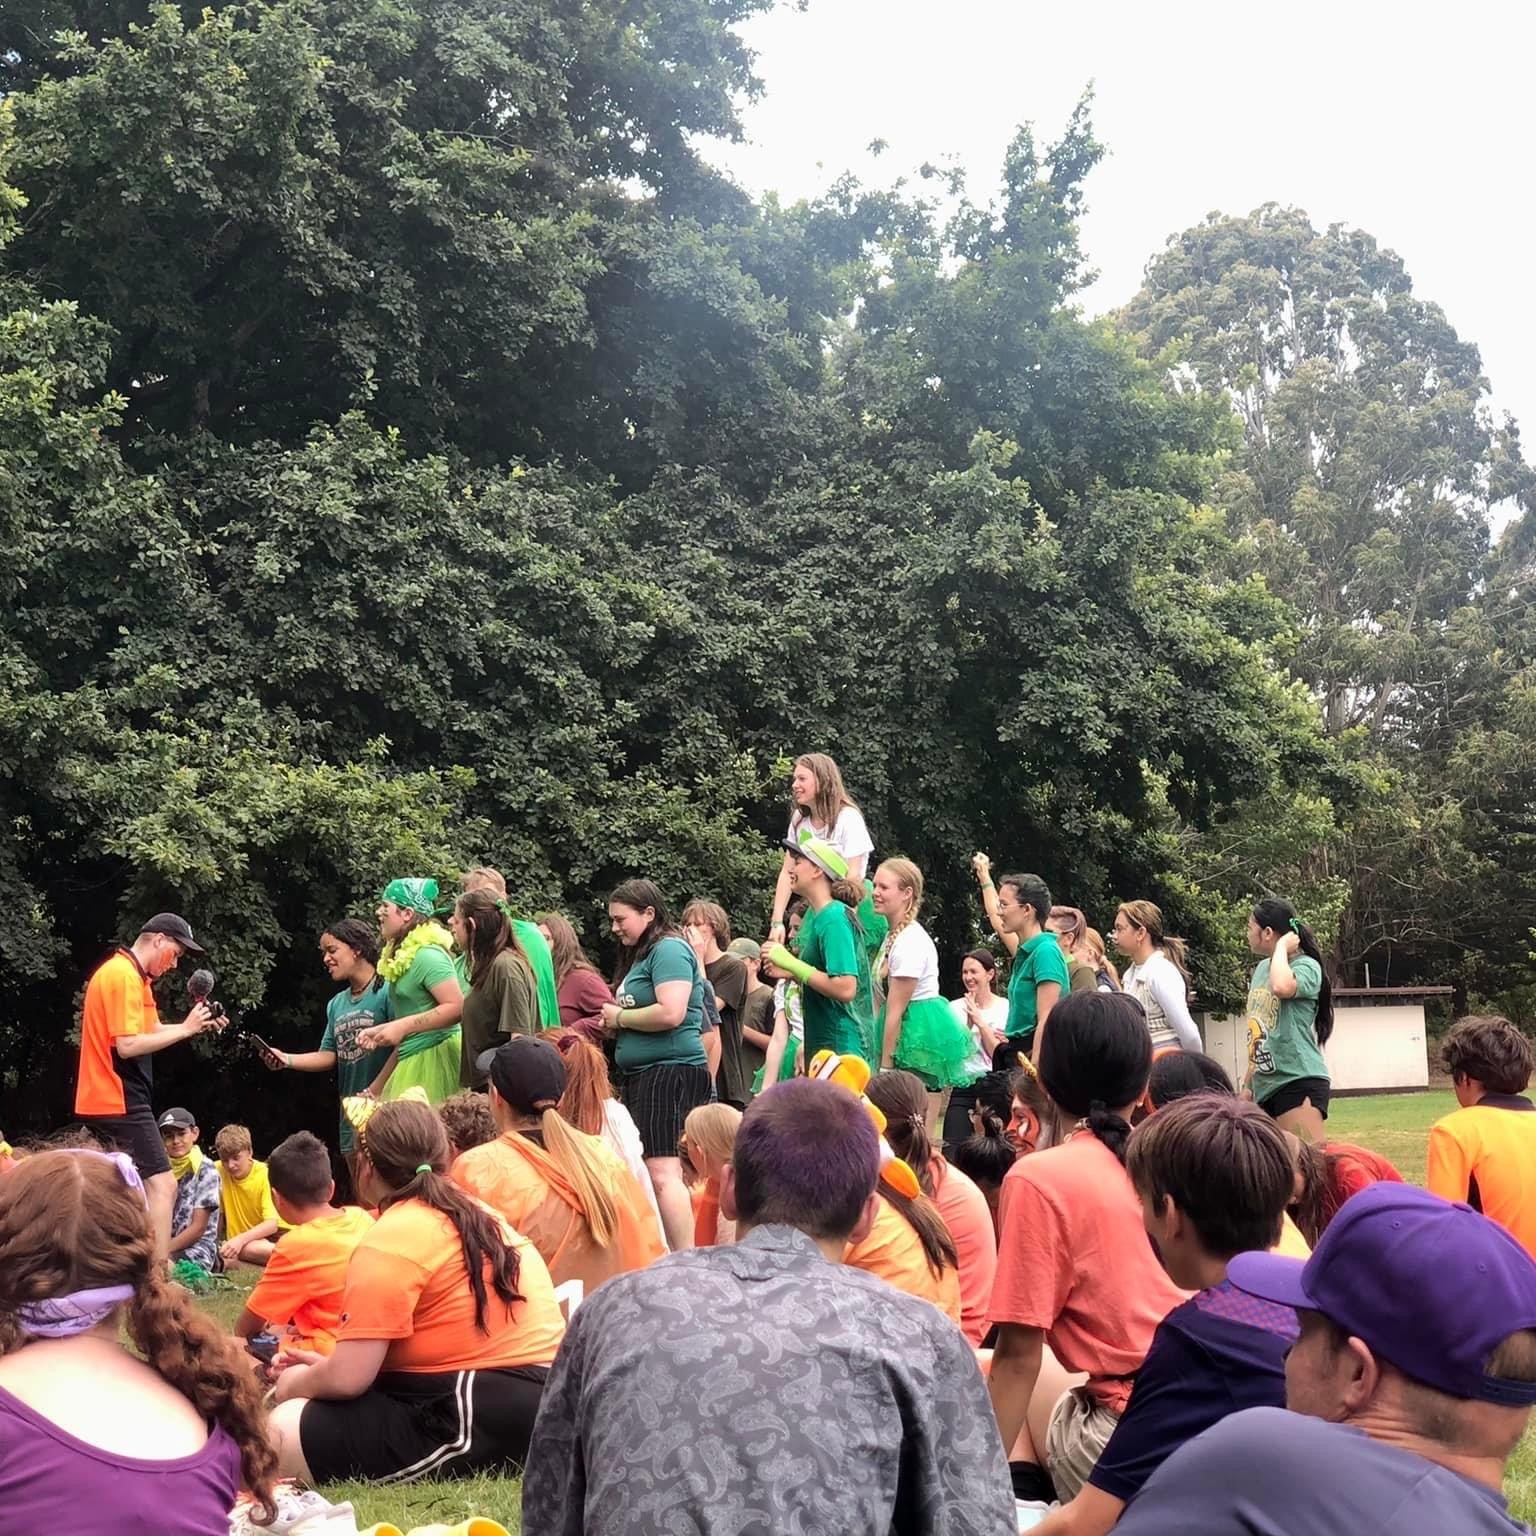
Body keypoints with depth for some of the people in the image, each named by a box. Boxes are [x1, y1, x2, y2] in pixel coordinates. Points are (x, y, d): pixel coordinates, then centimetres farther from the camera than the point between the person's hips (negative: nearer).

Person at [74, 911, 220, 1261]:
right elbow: (127, 1045, -23)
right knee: (162, 1186, -13)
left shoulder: (130, 975, 17)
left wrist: (195, 1025, 3)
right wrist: (184, 1029, -17)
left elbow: (151, 1031, 18)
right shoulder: (123, 976, -16)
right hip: (120, 1102, -11)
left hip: (108, 1101, 11)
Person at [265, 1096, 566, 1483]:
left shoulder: (390, 1239, -12)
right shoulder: (474, 1214, 16)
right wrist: (324, 1367, 22)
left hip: (484, 1419, -9)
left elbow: (347, 1378, -14)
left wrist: (294, 1386, 8)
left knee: (284, 1433, -13)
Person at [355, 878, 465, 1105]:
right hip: (412, 1060, 9)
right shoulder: (404, 954, 17)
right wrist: (380, 1030, 13)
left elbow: (456, 1007, -20)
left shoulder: (427, 955, -12)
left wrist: (402, 1026, -19)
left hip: (433, 1060, -9)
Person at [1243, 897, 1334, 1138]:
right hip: (1264, 1085, 9)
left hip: (1298, 1082, -8)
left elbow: (1282, 987, -35)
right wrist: (1248, 1084, 22)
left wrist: (1282, 947, -17)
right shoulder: (1261, 968, 14)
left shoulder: (1306, 966, -10)